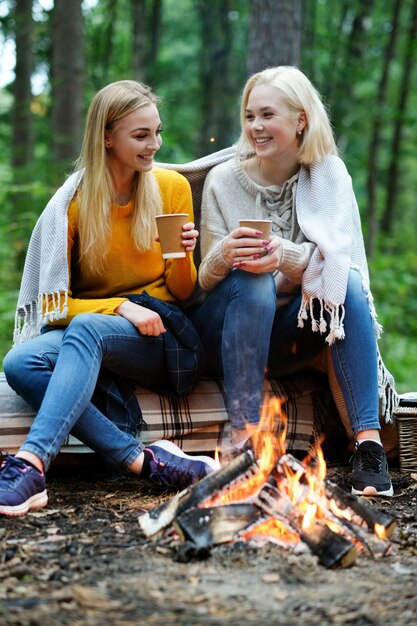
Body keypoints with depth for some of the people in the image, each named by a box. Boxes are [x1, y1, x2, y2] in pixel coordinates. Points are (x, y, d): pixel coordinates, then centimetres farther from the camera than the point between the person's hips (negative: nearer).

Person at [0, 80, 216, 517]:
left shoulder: (172, 189, 6)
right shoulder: (72, 202, 2)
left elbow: (183, 294, 11)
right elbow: (54, 305, -1)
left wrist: (182, 256, -11)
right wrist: (120, 307, -16)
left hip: (163, 338, -1)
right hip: (89, 326, 1)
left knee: (86, 329, -35)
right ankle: (143, 460, -38)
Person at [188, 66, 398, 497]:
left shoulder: (329, 174, -1)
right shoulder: (224, 180, -4)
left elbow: (335, 258, -15)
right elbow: (205, 281, -6)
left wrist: (285, 255, -37)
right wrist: (225, 255, -31)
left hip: (292, 333, 1)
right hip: (228, 331, -1)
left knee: (347, 282, -27)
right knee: (251, 282, -32)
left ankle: (368, 440, -31)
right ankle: (243, 437, -33)